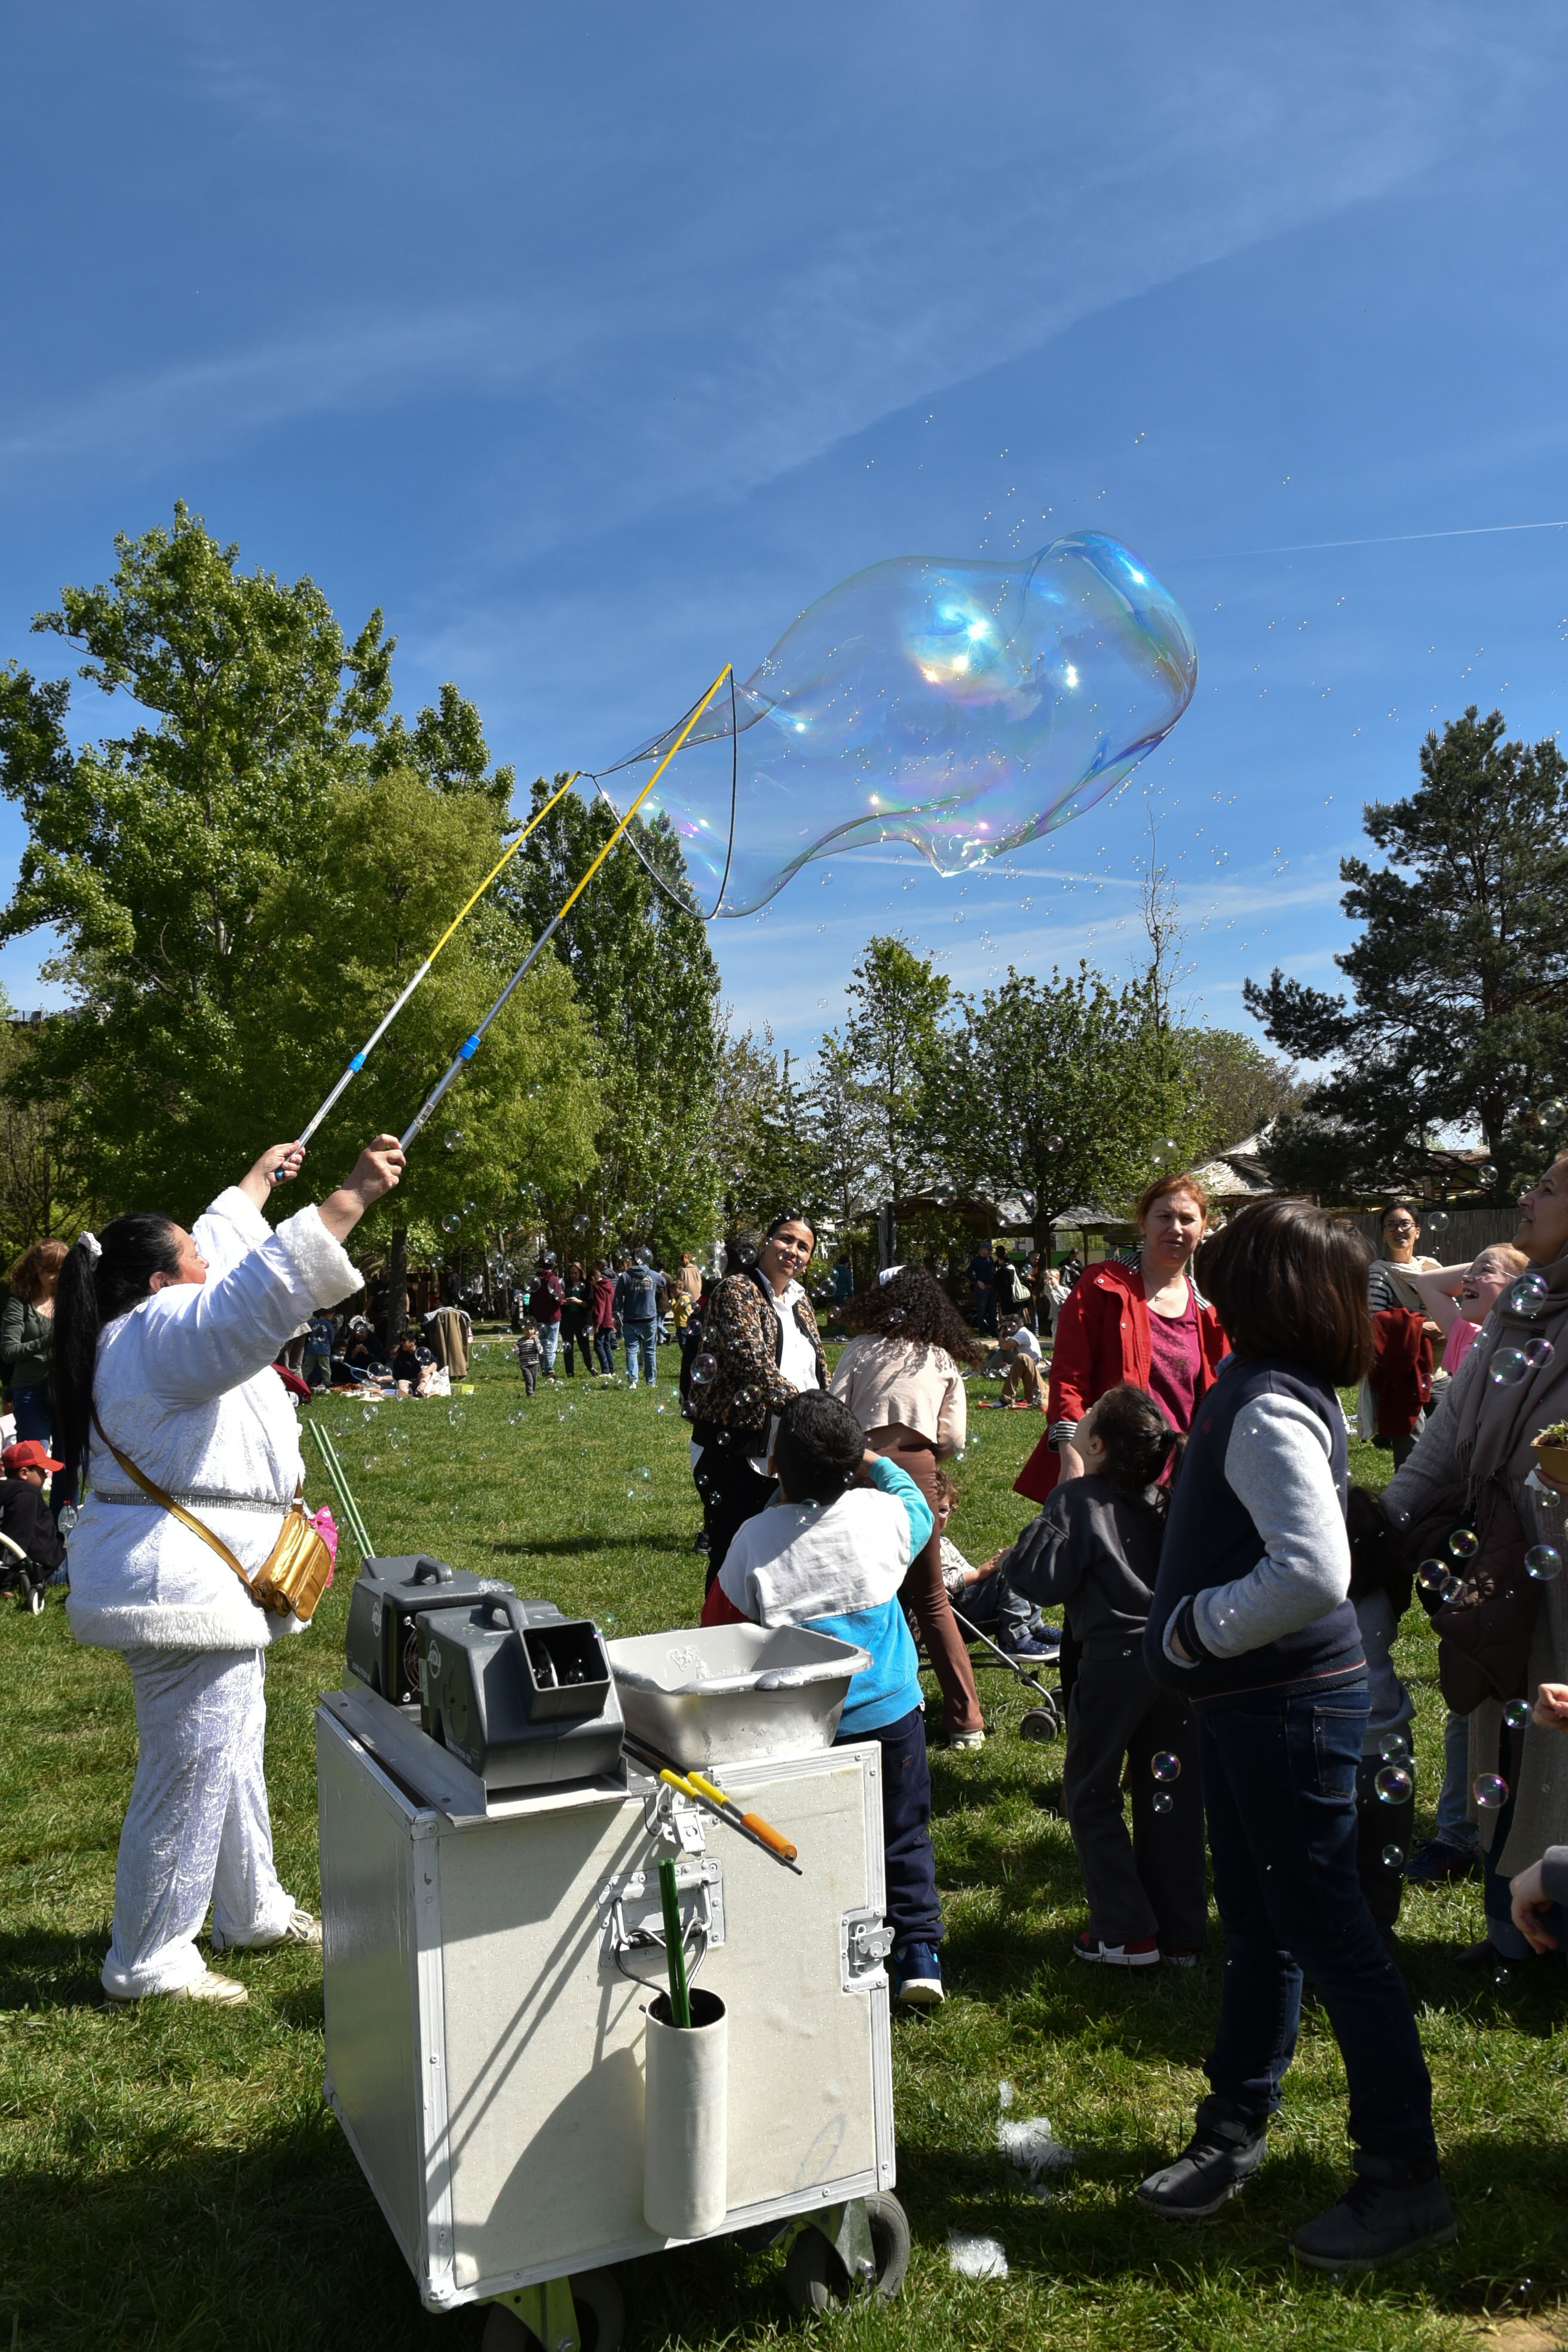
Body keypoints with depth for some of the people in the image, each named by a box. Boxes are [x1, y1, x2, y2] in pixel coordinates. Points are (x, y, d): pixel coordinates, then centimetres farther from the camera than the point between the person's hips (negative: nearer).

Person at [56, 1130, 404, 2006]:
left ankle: (255, 1911, 36)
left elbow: (221, 1256, 30)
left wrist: (259, 1181, 43)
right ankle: (146, 1965, 10)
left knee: (234, 1749, 22)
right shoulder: (162, 1332, -19)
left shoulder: (146, 1325, 12)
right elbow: (256, 1298, -36)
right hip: (183, 1584, -12)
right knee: (190, 1774, -3)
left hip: (209, 1586, 12)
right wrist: (352, 1198, -38)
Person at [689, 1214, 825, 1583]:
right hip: (735, 1453, -7)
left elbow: (818, 1373, 19)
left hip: (785, 1454, 7)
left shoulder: (800, 1300, 12)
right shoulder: (736, 1291, -12)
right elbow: (758, 1366, -25)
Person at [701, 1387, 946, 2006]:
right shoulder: (882, 1513, -11)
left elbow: (718, 1624, 0)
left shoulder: (755, 1537, -13)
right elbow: (918, 1506, 15)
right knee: (904, 1835, 15)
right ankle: (918, 1952, 15)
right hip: (889, 1710, 1)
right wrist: (876, 1461, 25)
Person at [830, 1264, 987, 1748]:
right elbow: (953, 1439, 8)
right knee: (930, 1597, 12)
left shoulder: (864, 1348, 10)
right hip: (917, 1469, 2)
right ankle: (965, 1719, 10)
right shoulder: (945, 1362, 17)